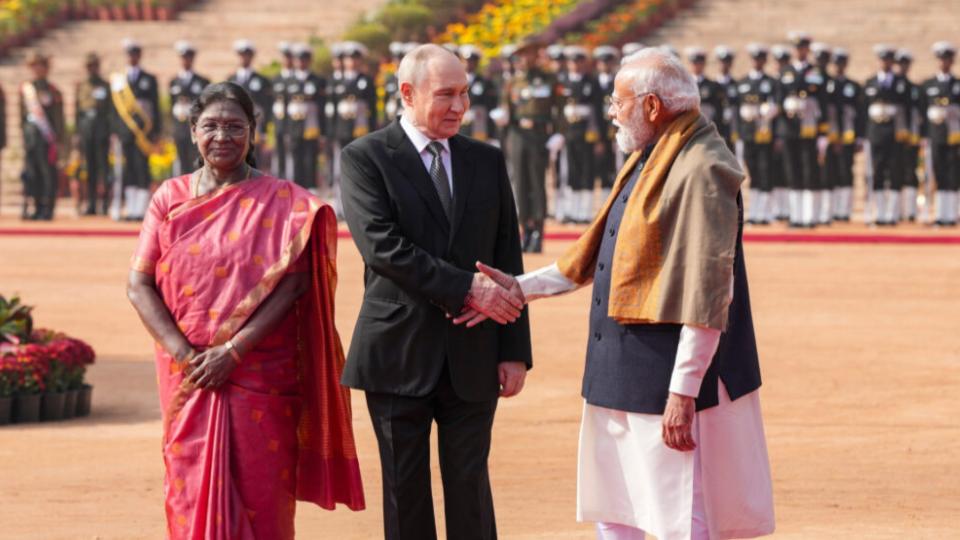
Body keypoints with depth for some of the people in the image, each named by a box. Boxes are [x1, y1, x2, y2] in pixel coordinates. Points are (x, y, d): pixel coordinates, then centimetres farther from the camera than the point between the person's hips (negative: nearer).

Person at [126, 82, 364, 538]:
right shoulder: (171, 198, 7)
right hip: (189, 376, 2)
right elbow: (139, 284, 2)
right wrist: (183, 354, -11)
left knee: (261, 496, 0)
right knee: (193, 491, 2)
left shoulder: (281, 201, 1)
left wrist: (233, 351, -15)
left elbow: (293, 284, -7)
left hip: (261, 375, -2)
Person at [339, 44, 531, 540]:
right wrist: (463, 288, -19)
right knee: (405, 490, 4)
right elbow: (382, 246, -15)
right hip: (399, 355, -3)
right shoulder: (364, 159, -2)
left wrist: (515, 350, 3)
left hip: (472, 359, 3)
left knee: (470, 487, 3)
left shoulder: (487, 161, 11)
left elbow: (508, 260, 10)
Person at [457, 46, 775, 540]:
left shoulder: (701, 170, -18)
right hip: (621, 372, 10)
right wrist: (518, 288, 18)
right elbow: (597, 255, 22)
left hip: (667, 379, -10)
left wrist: (683, 392, -24)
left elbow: (706, 294, -22)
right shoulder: (646, 161, 13)